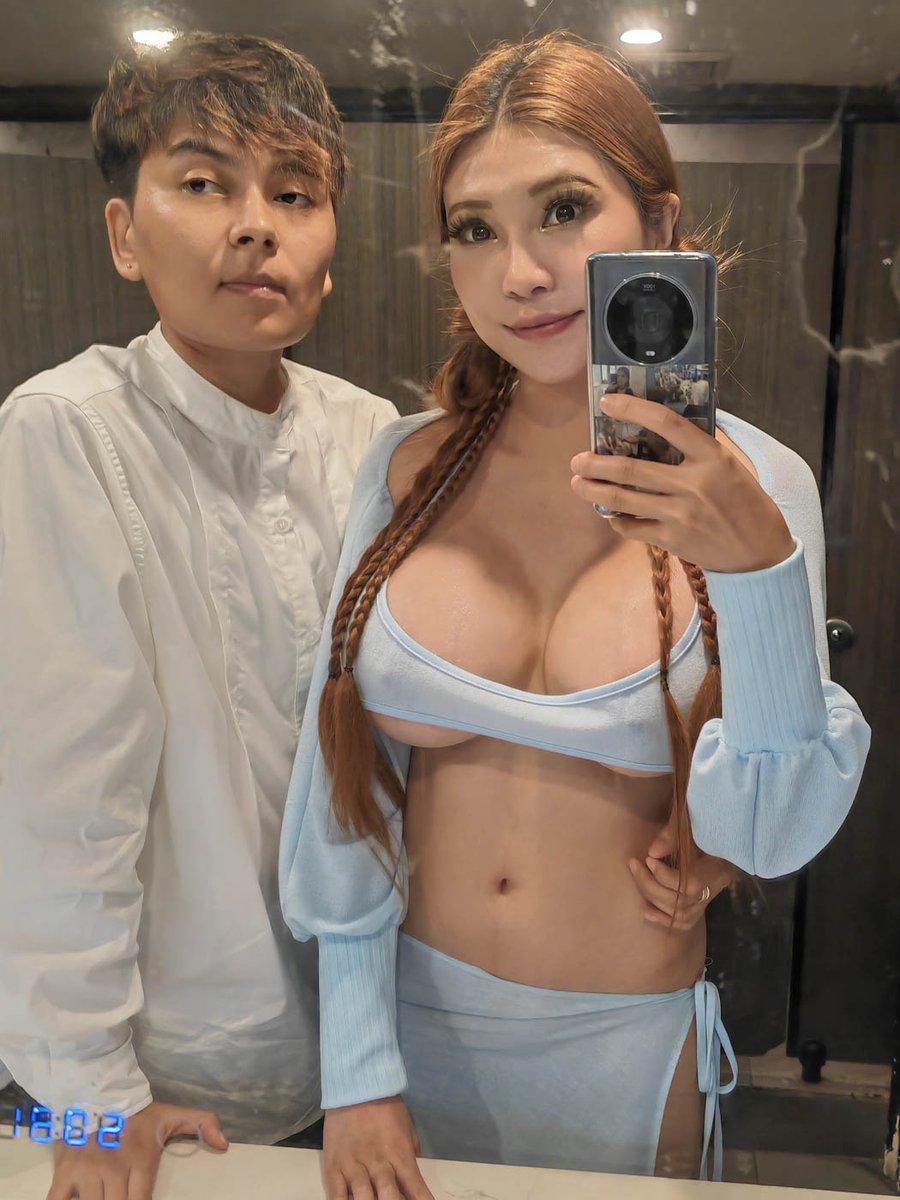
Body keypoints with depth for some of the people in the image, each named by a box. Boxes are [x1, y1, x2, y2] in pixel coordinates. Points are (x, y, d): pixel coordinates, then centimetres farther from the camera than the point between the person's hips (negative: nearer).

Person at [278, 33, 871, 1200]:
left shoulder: (752, 483, -12)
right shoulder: (407, 466, -9)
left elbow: (776, 834, -16)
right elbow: (345, 783, -5)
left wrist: (757, 564, -31)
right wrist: (357, 1072, -3)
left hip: (630, 1050, -1)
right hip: (411, 1015, 1)